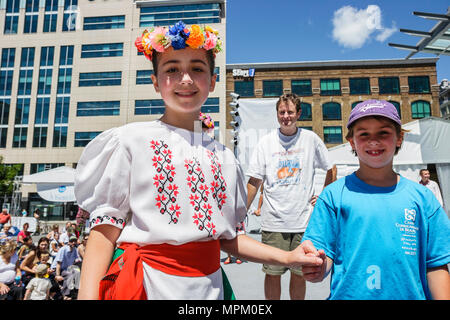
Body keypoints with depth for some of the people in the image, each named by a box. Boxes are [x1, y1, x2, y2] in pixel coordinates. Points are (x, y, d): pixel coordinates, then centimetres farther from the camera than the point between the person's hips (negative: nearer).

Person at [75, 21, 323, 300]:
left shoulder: (224, 156, 4)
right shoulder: (132, 140, -7)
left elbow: (227, 237, 9)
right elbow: (105, 229, -8)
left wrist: (287, 258, 2)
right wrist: (87, 295, -17)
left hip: (209, 283, 4)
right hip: (147, 283, -3)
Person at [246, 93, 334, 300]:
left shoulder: (311, 139, 3)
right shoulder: (266, 142, 1)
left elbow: (330, 170, 16)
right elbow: (254, 182, 2)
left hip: (303, 221, 1)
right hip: (273, 222, 0)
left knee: (299, 274, 11)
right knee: (272, 273, 8)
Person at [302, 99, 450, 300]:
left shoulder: (422, 197, 0)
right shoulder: (334, 194, -7)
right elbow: (324, 251, -8)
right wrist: (319, 268, -28)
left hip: (411, 295, 2)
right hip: (349, 295, -2)